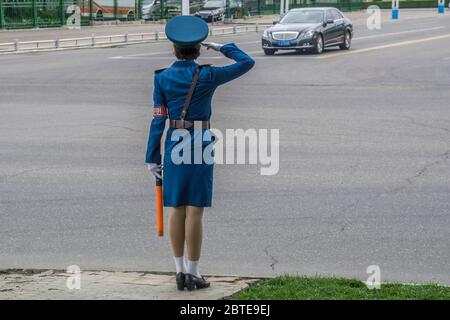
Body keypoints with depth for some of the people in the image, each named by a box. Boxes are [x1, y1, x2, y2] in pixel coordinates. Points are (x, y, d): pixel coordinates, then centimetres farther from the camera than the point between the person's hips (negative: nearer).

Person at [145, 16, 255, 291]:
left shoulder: (162, 78, -1)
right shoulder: (207, 76, -7)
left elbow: (158, 120, -1)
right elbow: (247, 63, 1)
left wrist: (152, 158, 2)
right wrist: (221, 47, 9)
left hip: (174, 145, 3)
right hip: (200, 145, -3)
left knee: (176, 210, 8)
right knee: (195, 211, -1)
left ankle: (180, 271, 11)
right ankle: (193, 273, 2)